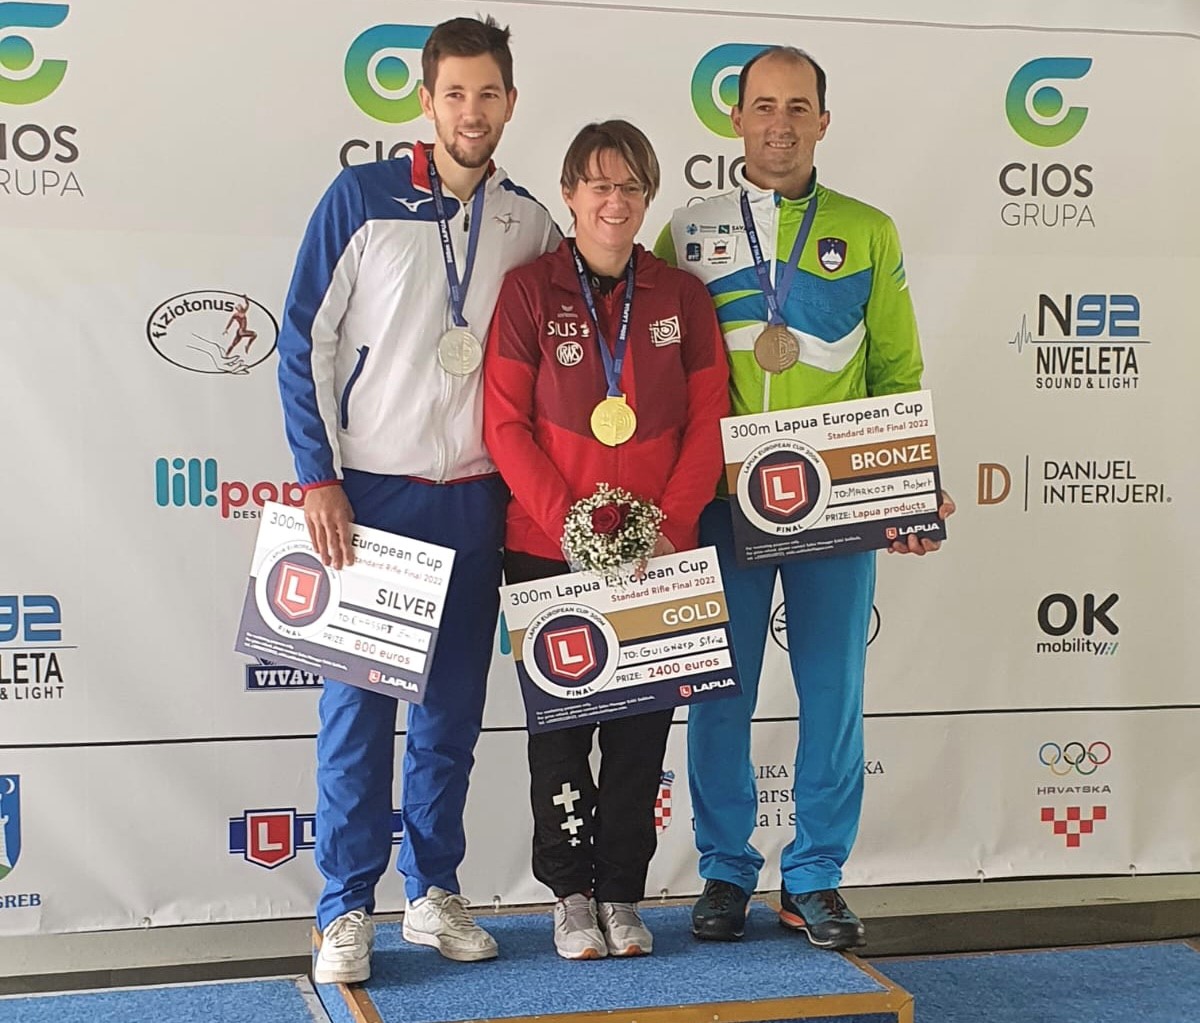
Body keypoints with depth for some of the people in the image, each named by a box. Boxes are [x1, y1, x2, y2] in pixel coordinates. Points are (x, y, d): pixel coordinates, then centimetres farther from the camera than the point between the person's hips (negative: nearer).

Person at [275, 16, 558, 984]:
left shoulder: (529, 223, 6)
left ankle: (434, 890, 21)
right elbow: (305, 343, -3)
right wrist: (319, 478, -9)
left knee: (456, 698, 9)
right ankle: (348, 910, 9)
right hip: (369, 487, -3)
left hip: (476, 495, 3)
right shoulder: (360, 199, -4)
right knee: (358, 697, 0)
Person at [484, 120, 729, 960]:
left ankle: (623, 893, 21)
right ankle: (571, 891, 21)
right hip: (550, 554, -2)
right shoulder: (529, 291, -2)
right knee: (560, 725, 6)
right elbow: (506, 424, -6)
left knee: (641, 727, 7)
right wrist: (568, 522, -15)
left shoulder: (682, 297, 4)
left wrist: (671, 526, -10)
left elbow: (708, 422, 2)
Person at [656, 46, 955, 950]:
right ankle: (726, 872, 21)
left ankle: (817, 879, 19)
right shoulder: (688, 236, 6)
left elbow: (898, 374, 9)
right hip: (720, 500, 0)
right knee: (720, 693, 5)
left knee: (834, 691, 5)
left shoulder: (868, 234, 8)